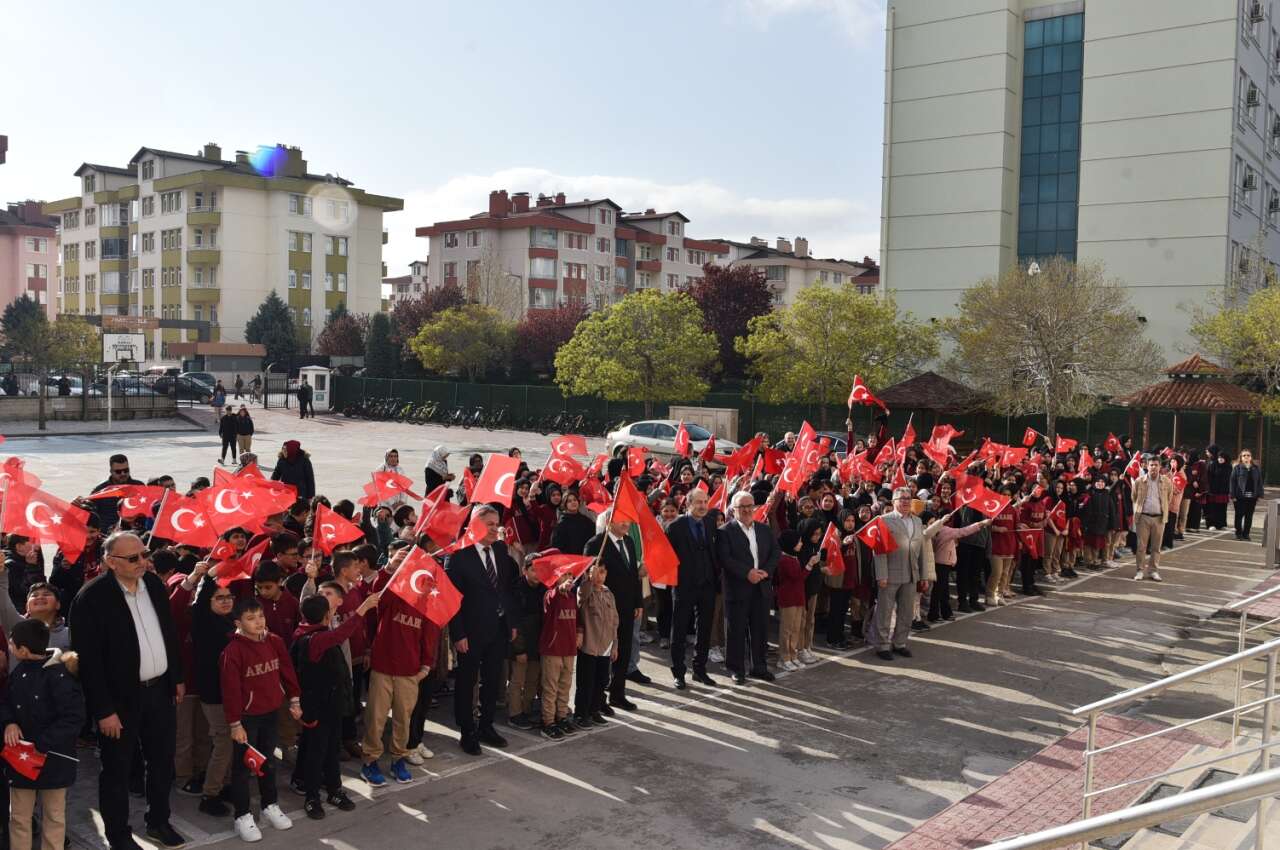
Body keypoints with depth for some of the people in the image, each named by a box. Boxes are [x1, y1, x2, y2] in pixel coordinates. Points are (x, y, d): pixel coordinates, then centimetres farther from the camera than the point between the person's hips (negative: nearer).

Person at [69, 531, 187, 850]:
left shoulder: (154, 583, 0)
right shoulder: (91, 597, -19)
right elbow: (88, 660, -18)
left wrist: (177, 677, 14)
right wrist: (104, 710, -17)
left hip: (159, 690, 6)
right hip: (121, 698, -6)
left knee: (162, 762, 18)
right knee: (117, 770, 11)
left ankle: (159, 821, 37)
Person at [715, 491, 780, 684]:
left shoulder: (765, 529, 12)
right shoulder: (726, 531, -5)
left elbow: (776, 552, 9)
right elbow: (724, 558, -14)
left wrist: (766, 571, -8)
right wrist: (747, 572, -19)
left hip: (761, 587, 5)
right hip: (737, 588, -5)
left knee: (760, 629, 11)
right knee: (737, 630, 2)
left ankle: (759, 667, 23)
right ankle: (737, 670, 12)